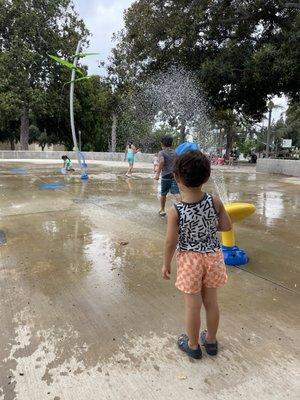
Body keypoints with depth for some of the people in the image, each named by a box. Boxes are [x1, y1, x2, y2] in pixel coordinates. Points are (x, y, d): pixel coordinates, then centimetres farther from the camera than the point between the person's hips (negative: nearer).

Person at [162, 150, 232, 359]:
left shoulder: (175, 211, -22)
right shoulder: (215, 201, -14)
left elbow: (171, 242, -14)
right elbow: (227, 226, -3)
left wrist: (166, 264, 1)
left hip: (189, 259, -3)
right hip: (213, 256, 3)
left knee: (193, 305, 14)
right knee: (211, 301, 20)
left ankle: (193, 345, 35)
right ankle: (211, 340, 41)